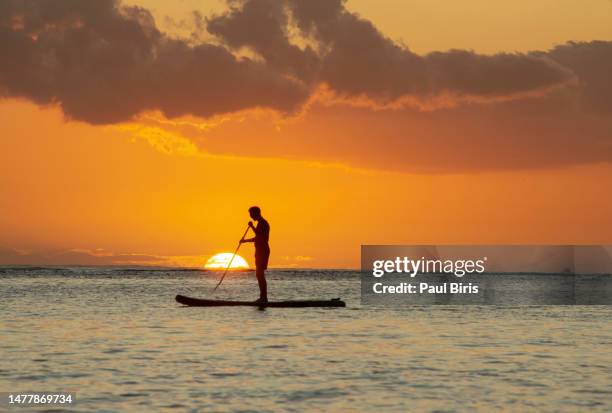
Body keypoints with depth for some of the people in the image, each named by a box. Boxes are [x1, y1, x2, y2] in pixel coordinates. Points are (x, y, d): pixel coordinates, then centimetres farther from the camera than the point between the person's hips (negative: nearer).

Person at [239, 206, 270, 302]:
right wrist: (245, 240, 25)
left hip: (262, 250, -10)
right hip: (260, 251, 10)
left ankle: (263, 297, -13)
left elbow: (260, 237, -24)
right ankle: (263, 297, 13)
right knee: (259, 274, 12)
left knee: (260, 274, -12)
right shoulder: (261, 223, 19)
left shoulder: (262, 223, -13)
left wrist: (252, 226, -20)